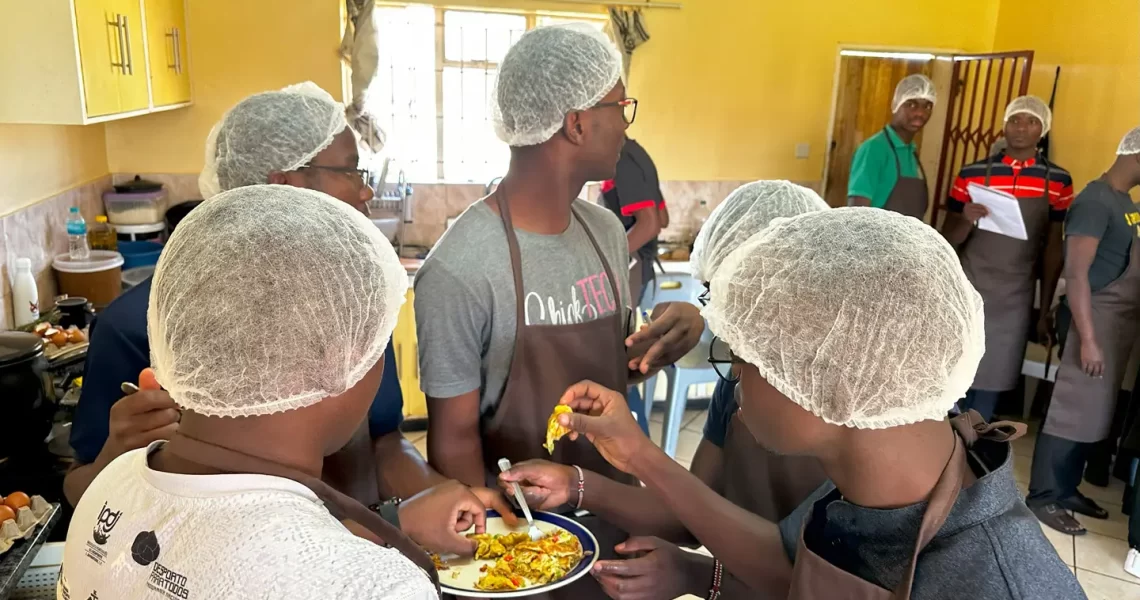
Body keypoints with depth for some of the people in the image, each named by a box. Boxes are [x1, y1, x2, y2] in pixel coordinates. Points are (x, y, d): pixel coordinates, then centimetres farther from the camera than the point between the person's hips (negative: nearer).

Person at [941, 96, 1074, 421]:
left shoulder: (1058, 181, 2)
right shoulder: (971, 175, -1)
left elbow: (1054, 248, 5)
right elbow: (947, 240, 0)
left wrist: (1045, 310, 4)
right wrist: (966, 221, -23)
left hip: (1015, 300, 1)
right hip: (968, 291, -1)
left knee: (992, 384, 7)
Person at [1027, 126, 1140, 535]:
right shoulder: (1096, 201, -14)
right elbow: (1077, 273, -19)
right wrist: (1088, 338, -23)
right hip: (1095, 318, -9)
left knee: (1095, 410, 12)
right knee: (1074, 409, -5)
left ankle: (1066, 489, 23)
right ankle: (1043, 497, 4)